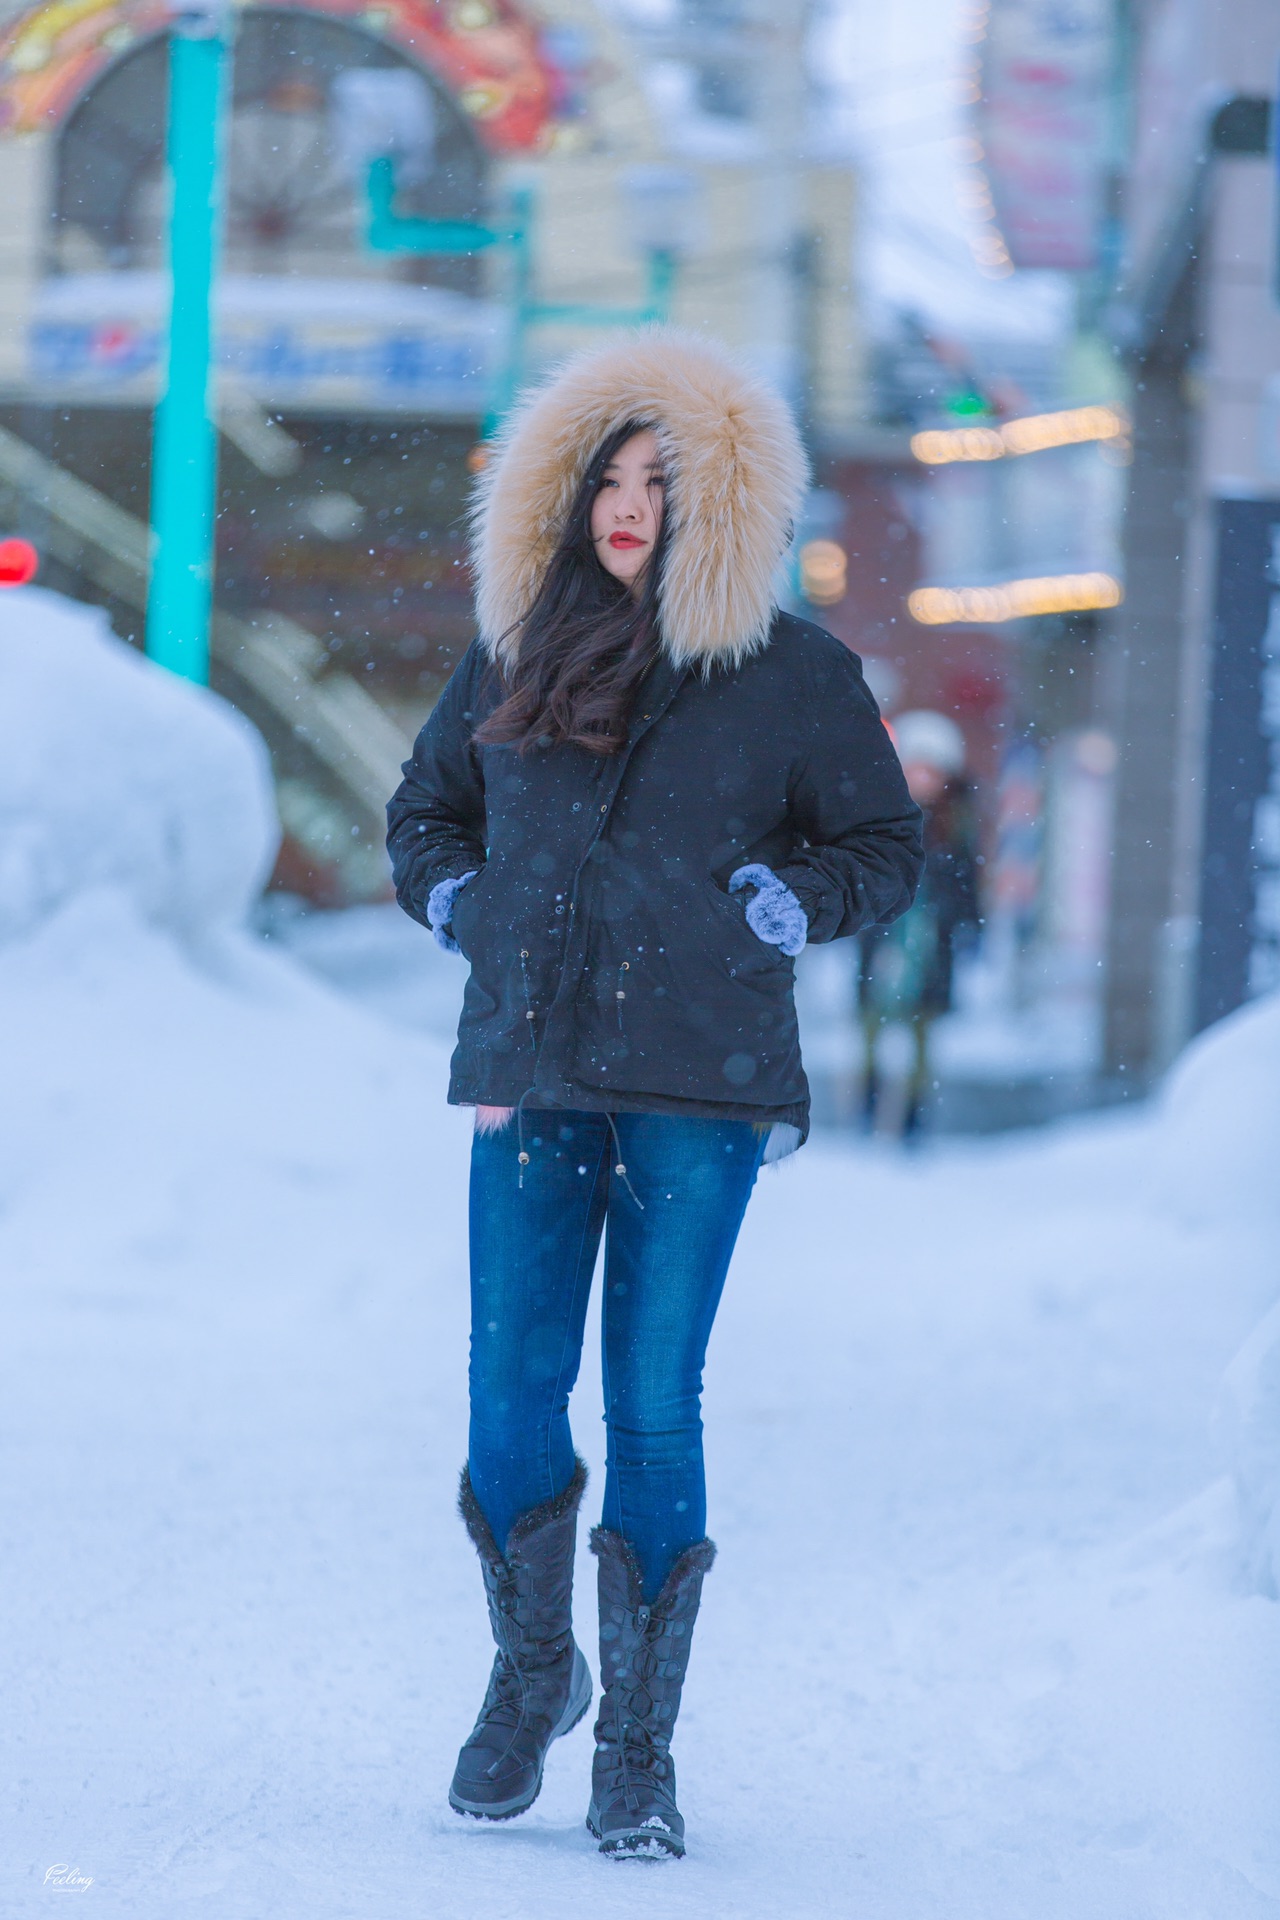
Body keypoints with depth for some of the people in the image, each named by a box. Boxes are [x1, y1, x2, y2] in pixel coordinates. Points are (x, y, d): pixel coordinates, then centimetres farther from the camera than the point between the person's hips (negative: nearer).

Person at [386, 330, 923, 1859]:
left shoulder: (790, 676, 3)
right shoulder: (512, 658, 11)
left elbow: (885, 851, 11)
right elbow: (424, 812, 25)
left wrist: (783, 910, -5)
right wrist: (460, 904, 8)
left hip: (697, 1084, -3)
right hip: (530, 1074, 3)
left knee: (654, 1412, -4)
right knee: (510, 1406, 0)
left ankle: (639, 1741, 4)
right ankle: (530, 1673, 24)